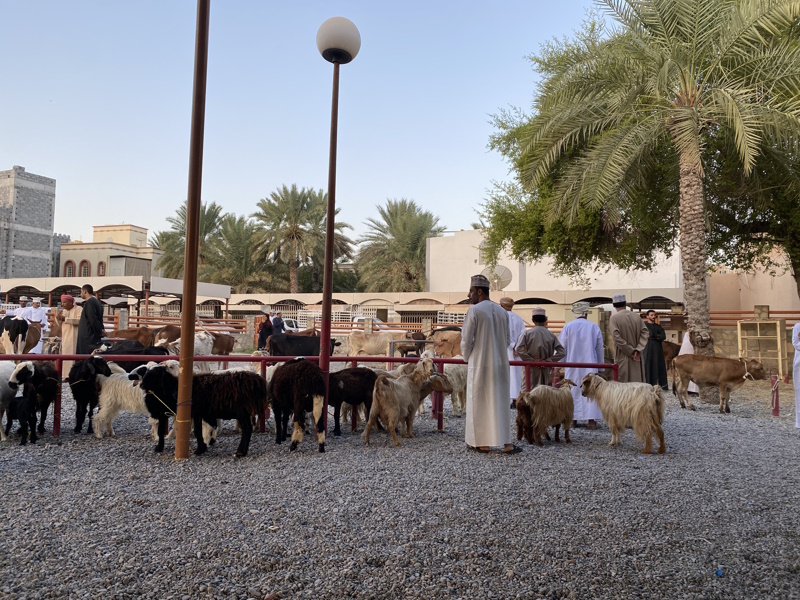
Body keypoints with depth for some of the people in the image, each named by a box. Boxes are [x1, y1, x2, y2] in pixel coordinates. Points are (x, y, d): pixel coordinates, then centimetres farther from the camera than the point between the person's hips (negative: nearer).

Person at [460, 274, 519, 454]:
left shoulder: (474, 310, -12)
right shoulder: (501, 311, 6)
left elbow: (466, 339, -12)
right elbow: (507, 339, 11)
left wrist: (467, 358, 5)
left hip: (479, 364, -5)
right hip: (500, 363, 5)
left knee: (479, 402, 6)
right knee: (501, 401, 12)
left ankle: (482, 443, 12)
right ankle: (507, 442, 11)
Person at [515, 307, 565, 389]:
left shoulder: (527, 333, -7)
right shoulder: (551, 335, -1)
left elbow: (519, 349, -16)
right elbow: (561, 352, -5)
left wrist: (531, 361, -10)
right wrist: (548, 360, -5)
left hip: (530, 369, -2)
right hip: (545, 370, 2)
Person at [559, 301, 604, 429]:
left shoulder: (568, 326, -4)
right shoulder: (594, 327, -1)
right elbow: (599, 349, 6)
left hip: (572, 364, 0)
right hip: (590, 365, 0)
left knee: (572, 390, 8)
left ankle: (573, 418, 13)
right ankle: (591, 419, -2)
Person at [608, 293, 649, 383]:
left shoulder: (614, 318, -8)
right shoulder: (636, 316, 4)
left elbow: (617, 337, -17)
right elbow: (645, 332, -2)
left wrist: (631, 352, -11)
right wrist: (638, 350, -9)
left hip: (622, 357, -4)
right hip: (637, 358, 4)